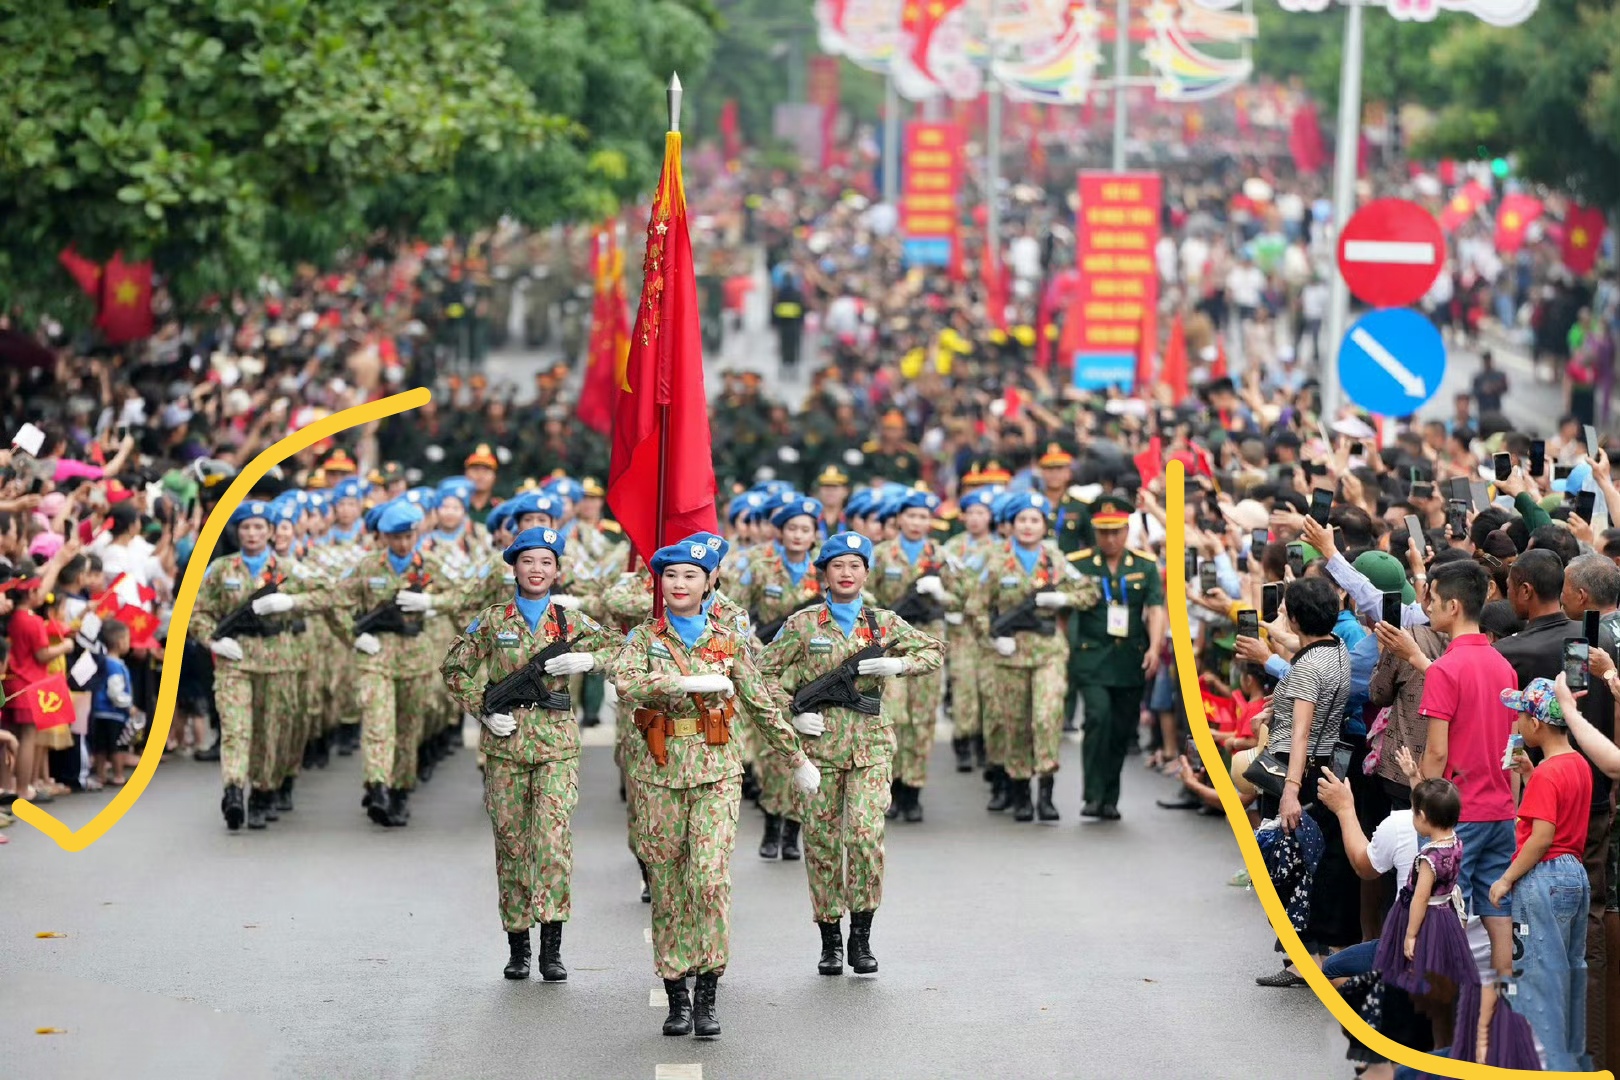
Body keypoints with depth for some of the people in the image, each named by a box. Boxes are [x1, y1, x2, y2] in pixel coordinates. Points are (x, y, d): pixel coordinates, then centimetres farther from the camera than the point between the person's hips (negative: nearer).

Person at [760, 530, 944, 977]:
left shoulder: (883, 622, 8)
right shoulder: (803, 624, 4)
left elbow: (934, 651, 12)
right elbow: (768, 673, 6)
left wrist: (898, 664, -6)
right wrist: (793, 712, -8)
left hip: (870, 745, 0)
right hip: (819, 743, 0)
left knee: (866, 834, -14)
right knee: (821, 841, 2)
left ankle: (862, 936, -2)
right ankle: (830, 940, 14)